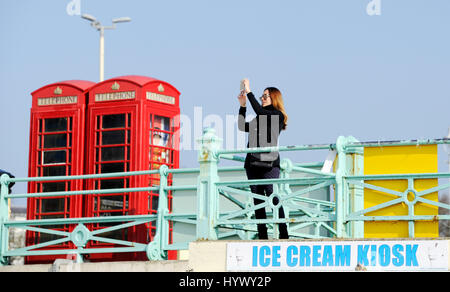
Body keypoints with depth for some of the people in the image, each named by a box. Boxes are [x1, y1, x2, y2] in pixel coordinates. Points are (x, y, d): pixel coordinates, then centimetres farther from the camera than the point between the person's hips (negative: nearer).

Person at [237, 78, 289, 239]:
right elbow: (242, 126, 23)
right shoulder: (258, 118, 23)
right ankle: (262, 236, 2)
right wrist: (243, 105, 17)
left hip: (269, 162, -7)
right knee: (258, 200, 2)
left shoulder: (278, 116, 2)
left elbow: (260, 111, -12)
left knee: (272, 196, -14)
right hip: (253, 162, 7)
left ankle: (284, 235, -13)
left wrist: (249, 91, -7)